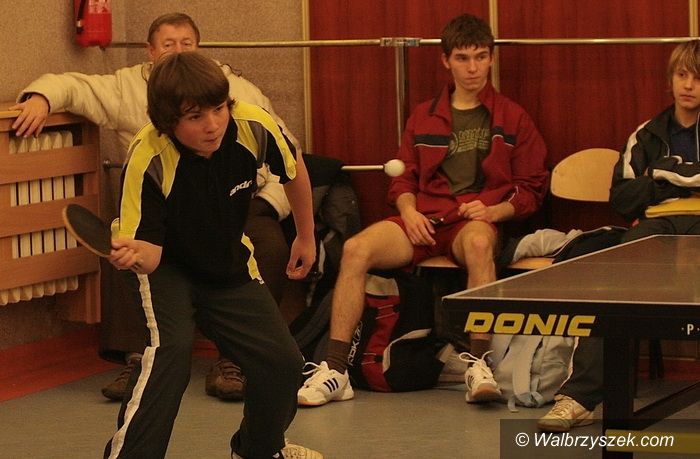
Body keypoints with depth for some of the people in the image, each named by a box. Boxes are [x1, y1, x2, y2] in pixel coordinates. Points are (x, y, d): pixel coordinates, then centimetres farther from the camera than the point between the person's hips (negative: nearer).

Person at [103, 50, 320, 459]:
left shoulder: (253, 127, -25)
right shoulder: (148, 161, -34)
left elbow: (293, 172, -2)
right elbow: (149, 248, -30)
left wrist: (306, 237, 12)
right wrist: (133, 254, -54)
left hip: (229, 263, 4)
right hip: (166, 265, -4)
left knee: (283, 362, 1)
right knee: (171, 349, -30)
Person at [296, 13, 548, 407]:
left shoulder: (512, 119, 13)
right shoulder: (424, 117, 21)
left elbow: (531, 190, 10)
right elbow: (403, 179, 21)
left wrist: (493, 211, -9)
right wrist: (408, 211, -1)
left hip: (478, 221, -3)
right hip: (425, 220, 3)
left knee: (478, 243, -42)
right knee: (356, 248, -26)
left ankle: (480, 366, -43)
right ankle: (335, 370, -26)